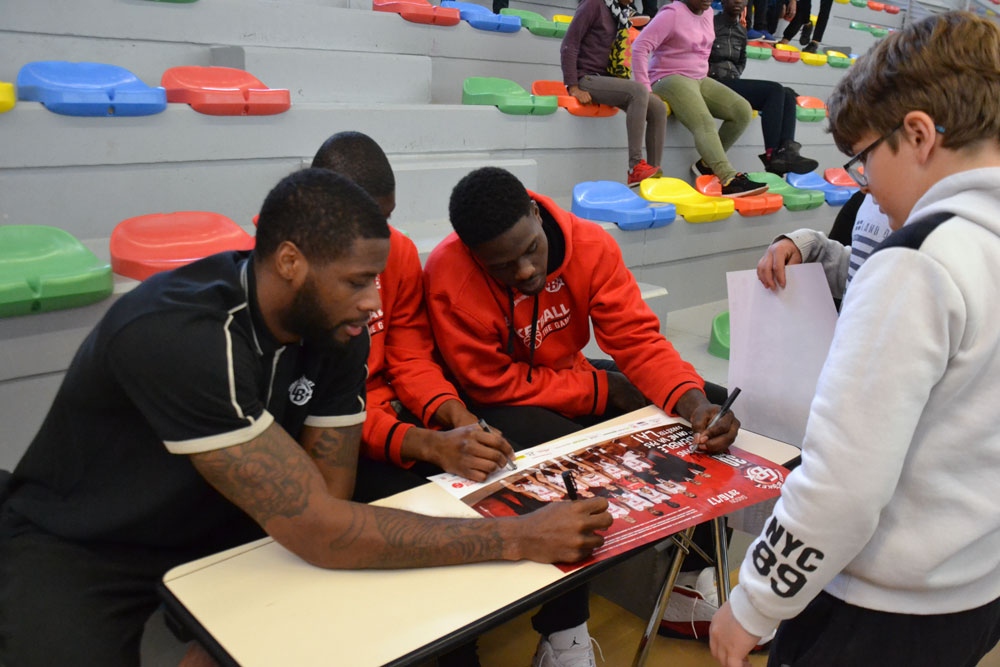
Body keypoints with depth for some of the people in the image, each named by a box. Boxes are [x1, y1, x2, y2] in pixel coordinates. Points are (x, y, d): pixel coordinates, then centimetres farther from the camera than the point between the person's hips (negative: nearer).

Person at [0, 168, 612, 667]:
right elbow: (319, 533, -36)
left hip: (228, 527, 5)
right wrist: (517, 539, -33)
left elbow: (328, 497, -11)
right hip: (76, 550, -5)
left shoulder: (337, 326, -14)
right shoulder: (177, 336, -35)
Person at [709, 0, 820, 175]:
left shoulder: (741, 31, 21)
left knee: (788, 94, -12)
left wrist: (736, 75, 12)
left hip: (732, 83, 8)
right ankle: (772, 155, -28)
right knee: (775, 90, -24)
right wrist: (707, 72, -16)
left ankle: (786, 151, -30)